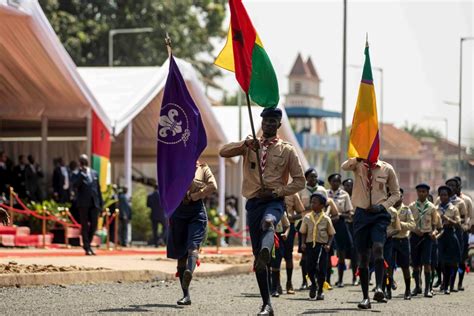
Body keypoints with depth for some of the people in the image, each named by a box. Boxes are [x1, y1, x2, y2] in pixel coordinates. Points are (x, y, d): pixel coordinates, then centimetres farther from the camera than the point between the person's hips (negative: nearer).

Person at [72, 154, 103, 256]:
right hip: (83, 204, -4)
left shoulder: (94, 173, 15)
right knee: (85, 226, 0)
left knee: (94, 226, 3)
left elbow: (98, 189, 16)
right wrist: (81, 173, -20)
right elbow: (75, 185, -16)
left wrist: (101, 204, 12)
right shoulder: (76, 174, 1)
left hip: (94, 203, 4)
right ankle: (87, 248, 4)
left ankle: (87, 244, 20)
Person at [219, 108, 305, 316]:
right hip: (253, 202, 4)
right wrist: (244, 144, -17)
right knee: (257, 254, 3)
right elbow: (223, 152, 1)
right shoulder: (250, 146, 15)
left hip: (275, 202, -4)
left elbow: (299, 181, 5)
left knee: (268, 222, -42)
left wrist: (277, 191, -10)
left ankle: (265, 252, -73)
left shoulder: (287, 150, 7)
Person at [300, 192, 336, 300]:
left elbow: (331, 234, 6)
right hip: (310, 245, 1)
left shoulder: (326, 219, 1)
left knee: (321, 269, -1)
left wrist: (328, 245, -8)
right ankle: (313, 284, 24)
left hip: (322, 246, -1)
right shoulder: (307, 217, 5)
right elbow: (303, 232, 11)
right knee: (309, 267, -5)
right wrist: (303, 243, -3)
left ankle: (320, 290, 14)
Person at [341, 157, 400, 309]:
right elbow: (344, 167, -22)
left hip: (379, 215, -1)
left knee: (378, 247, -26)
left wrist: (383, 206, -8)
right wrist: (357, 158, -42)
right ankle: (365, 298, 6)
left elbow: (396, 193, 10)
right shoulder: (358, 165, 1)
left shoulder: (387, 169, 2)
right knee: (362, 257, 2)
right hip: (361, 214, 1)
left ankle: (379, 287, -32)